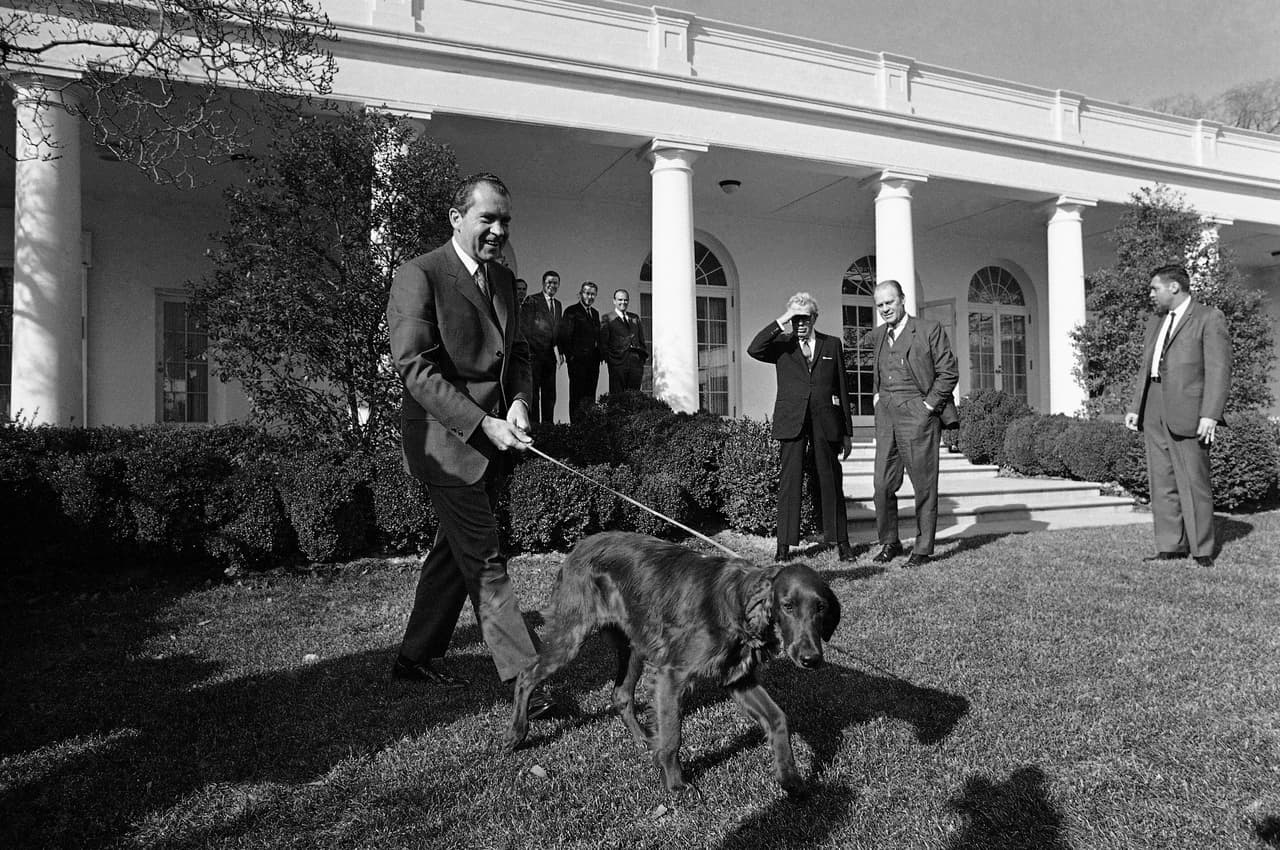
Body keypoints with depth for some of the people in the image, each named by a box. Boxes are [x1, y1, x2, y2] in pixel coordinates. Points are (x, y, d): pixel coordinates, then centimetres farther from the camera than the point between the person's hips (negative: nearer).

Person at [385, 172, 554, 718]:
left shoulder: (502, 280, 13)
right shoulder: (419, 276, -11)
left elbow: (517, 352, 17)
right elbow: (415, 367, -18)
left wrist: (518, 401, -5)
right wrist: (484, 423, -23)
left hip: (491, 438, 8)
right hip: (445, 438, -8)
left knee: (455, 551, 15)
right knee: (484, 559, -5)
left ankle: (418, 657, 30)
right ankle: (523, 674, 2)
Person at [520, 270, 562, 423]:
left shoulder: (558, 304, 17)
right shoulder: (531, 301, -4)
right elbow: (524, 327, -8)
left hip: (550, 354, 6)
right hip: (534, 353, -6)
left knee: (549, 394, 7)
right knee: (533, 393, -3)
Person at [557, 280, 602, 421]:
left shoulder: (595, 313, 19)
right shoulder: (571, 311, -2)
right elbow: (563, 335, -9)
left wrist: (599, 354, 10)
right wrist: (569, 355, -11)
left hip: (593, 361, 7)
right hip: (577, 360, -6)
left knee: (590, 395, 6)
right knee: (577, 395, -5)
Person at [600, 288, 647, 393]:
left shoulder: (635, 318, 19)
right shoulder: (608, 319, 4)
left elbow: (642, 340, 19)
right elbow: (603, 343, 0)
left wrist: (644, 356, 9)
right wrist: (608, 358, -8)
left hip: (636, 362, 4)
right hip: (617, 364, -4)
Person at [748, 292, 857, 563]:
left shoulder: (832, 345, 12)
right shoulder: (781, 345, 9)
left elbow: (842, 388, 12)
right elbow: (753, 350, -12)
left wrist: (847, 431, 10)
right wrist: (780, 323, -15)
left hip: (826, 422, 1)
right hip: (791, 422, -1)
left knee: (831, 481, 6)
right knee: (789, 481, -3)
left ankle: (841, 541, 15)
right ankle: (784, 544, 2)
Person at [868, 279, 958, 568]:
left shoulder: (929, 330, -2)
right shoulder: (877, 336, 15)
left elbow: (949, 372, -4)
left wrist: (929, 404, -10)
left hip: (917, 415, -5)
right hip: (886, 416, 5)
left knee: (924, 486, 0)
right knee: (882, 484, 3)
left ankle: (923, 549, 9)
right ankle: (889, 542, 18)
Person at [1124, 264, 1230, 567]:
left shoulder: (1210, 318, -1)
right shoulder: (1154, 323, 21)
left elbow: (1218, 370, -8)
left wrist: (1210, 415, -17)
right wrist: (1134, 407, 11)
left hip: (1187, 411, -7)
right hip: (1154, 411, 7)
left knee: (1193, 482, -3)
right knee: (1161, 481, 6)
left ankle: (1202, 550, 7)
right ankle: (1171, 546, 12)